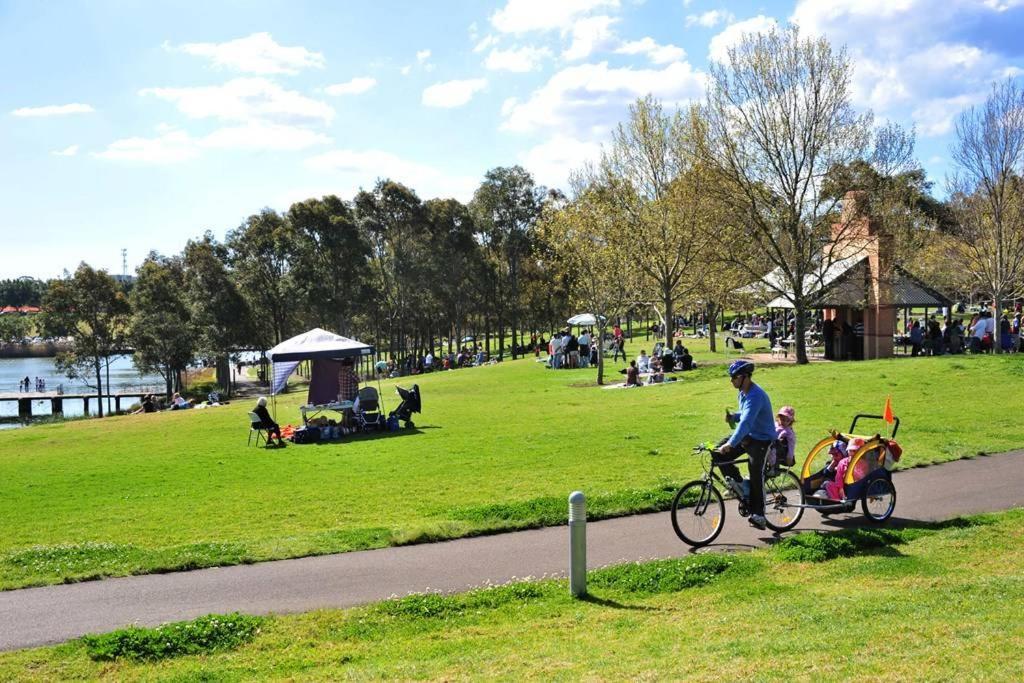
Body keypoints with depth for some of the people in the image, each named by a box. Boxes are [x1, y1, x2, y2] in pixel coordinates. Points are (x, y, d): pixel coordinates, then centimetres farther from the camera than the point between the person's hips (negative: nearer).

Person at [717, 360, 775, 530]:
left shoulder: (755, 396, -28)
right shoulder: (742, 393, 4)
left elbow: (746, 422, -39)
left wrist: (731, 444, -47)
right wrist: (733, 417, -5)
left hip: (761, 439, -9)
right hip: (747, 436, 9)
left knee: (756, 477, -10)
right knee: (720, 455, -7)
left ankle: (758, 515, 0)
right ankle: (737, 482, 13)